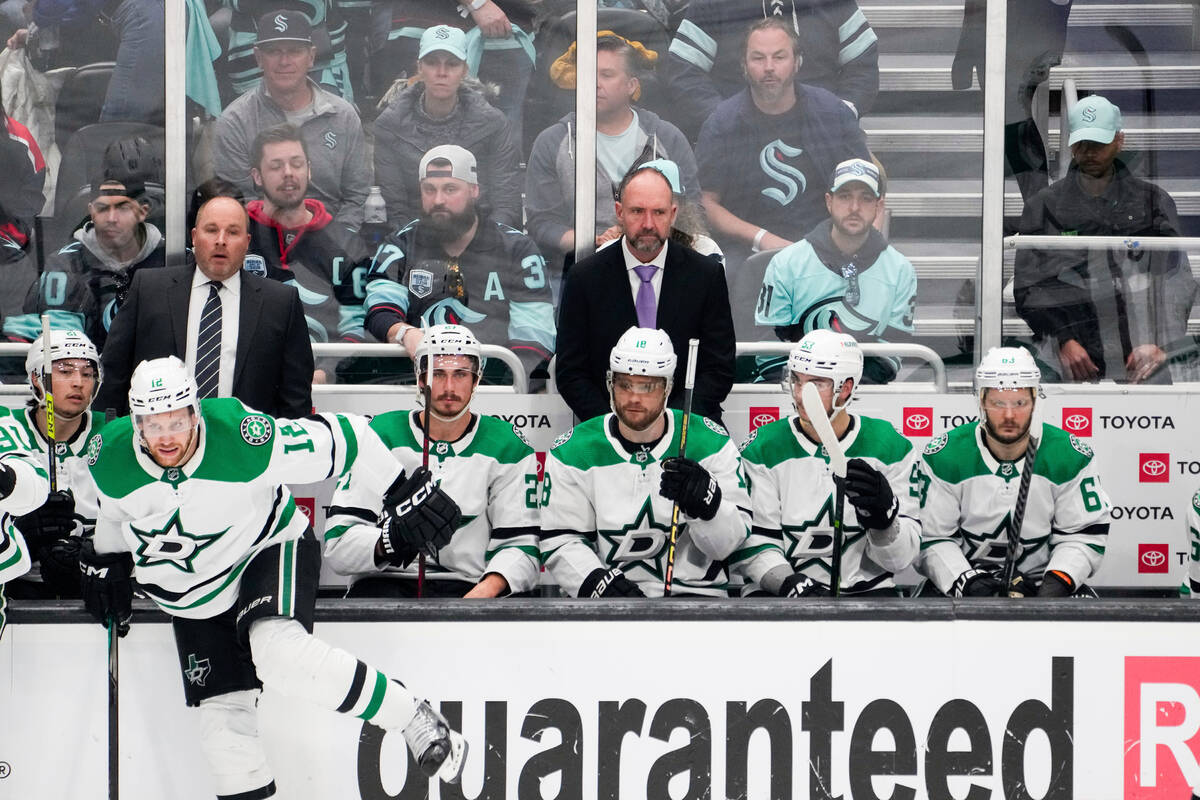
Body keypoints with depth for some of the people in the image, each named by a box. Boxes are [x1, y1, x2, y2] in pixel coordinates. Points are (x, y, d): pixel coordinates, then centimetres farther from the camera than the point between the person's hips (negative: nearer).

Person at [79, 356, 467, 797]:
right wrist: (107, 561, 20)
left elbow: (345, 438, -20)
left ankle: (413, 717, -20)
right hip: (195, 594, 5)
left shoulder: (246, 441, -31)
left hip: (270, 549, -5)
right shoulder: (110, 461, -18)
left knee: (280, 653, -32)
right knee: (222, 713, -1)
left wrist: (404, 493, -11)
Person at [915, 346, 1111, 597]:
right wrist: (967, 581, -22)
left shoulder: (1070, 456, -4)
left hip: (1040, 583, 0)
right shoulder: (942, 457, -7)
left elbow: (1085, 536, 0)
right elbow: (931, 539, -5)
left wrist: (1057, 582, -18)